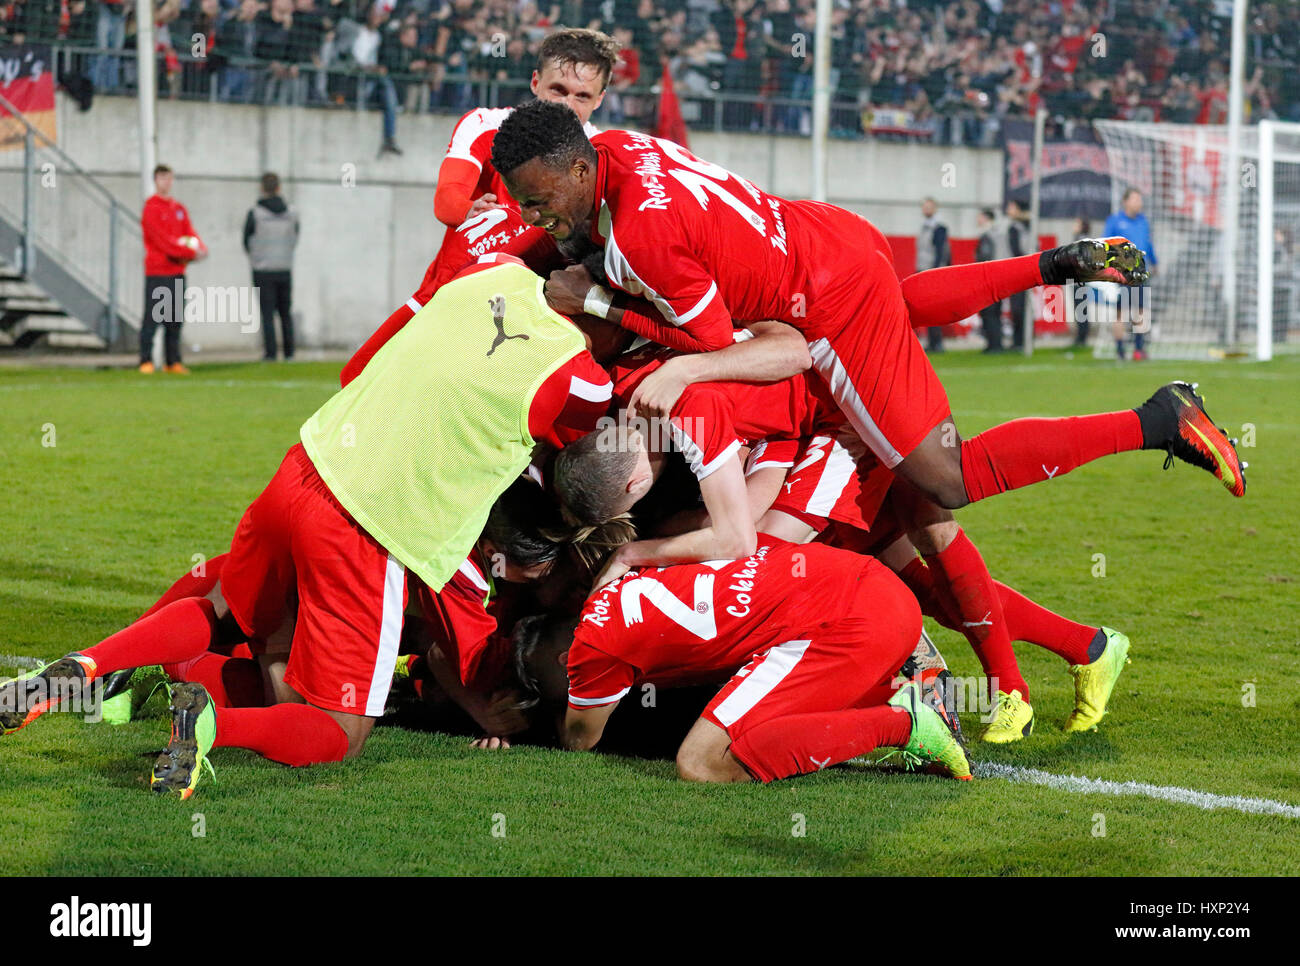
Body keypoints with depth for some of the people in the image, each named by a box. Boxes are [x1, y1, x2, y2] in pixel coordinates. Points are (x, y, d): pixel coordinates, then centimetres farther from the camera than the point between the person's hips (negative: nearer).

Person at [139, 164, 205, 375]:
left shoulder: (179, 209, 17)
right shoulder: (151, 209, -6)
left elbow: (190, 233, 10)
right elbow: (162, 239, -15)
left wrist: (199, 248, -13)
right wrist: (190, 252, -19)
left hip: (178, 270, 7)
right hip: (157, 272, -7)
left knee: (175, 319, 7)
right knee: (152, 318, -7)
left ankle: (173, 361, 11)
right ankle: (146, 361, -6)